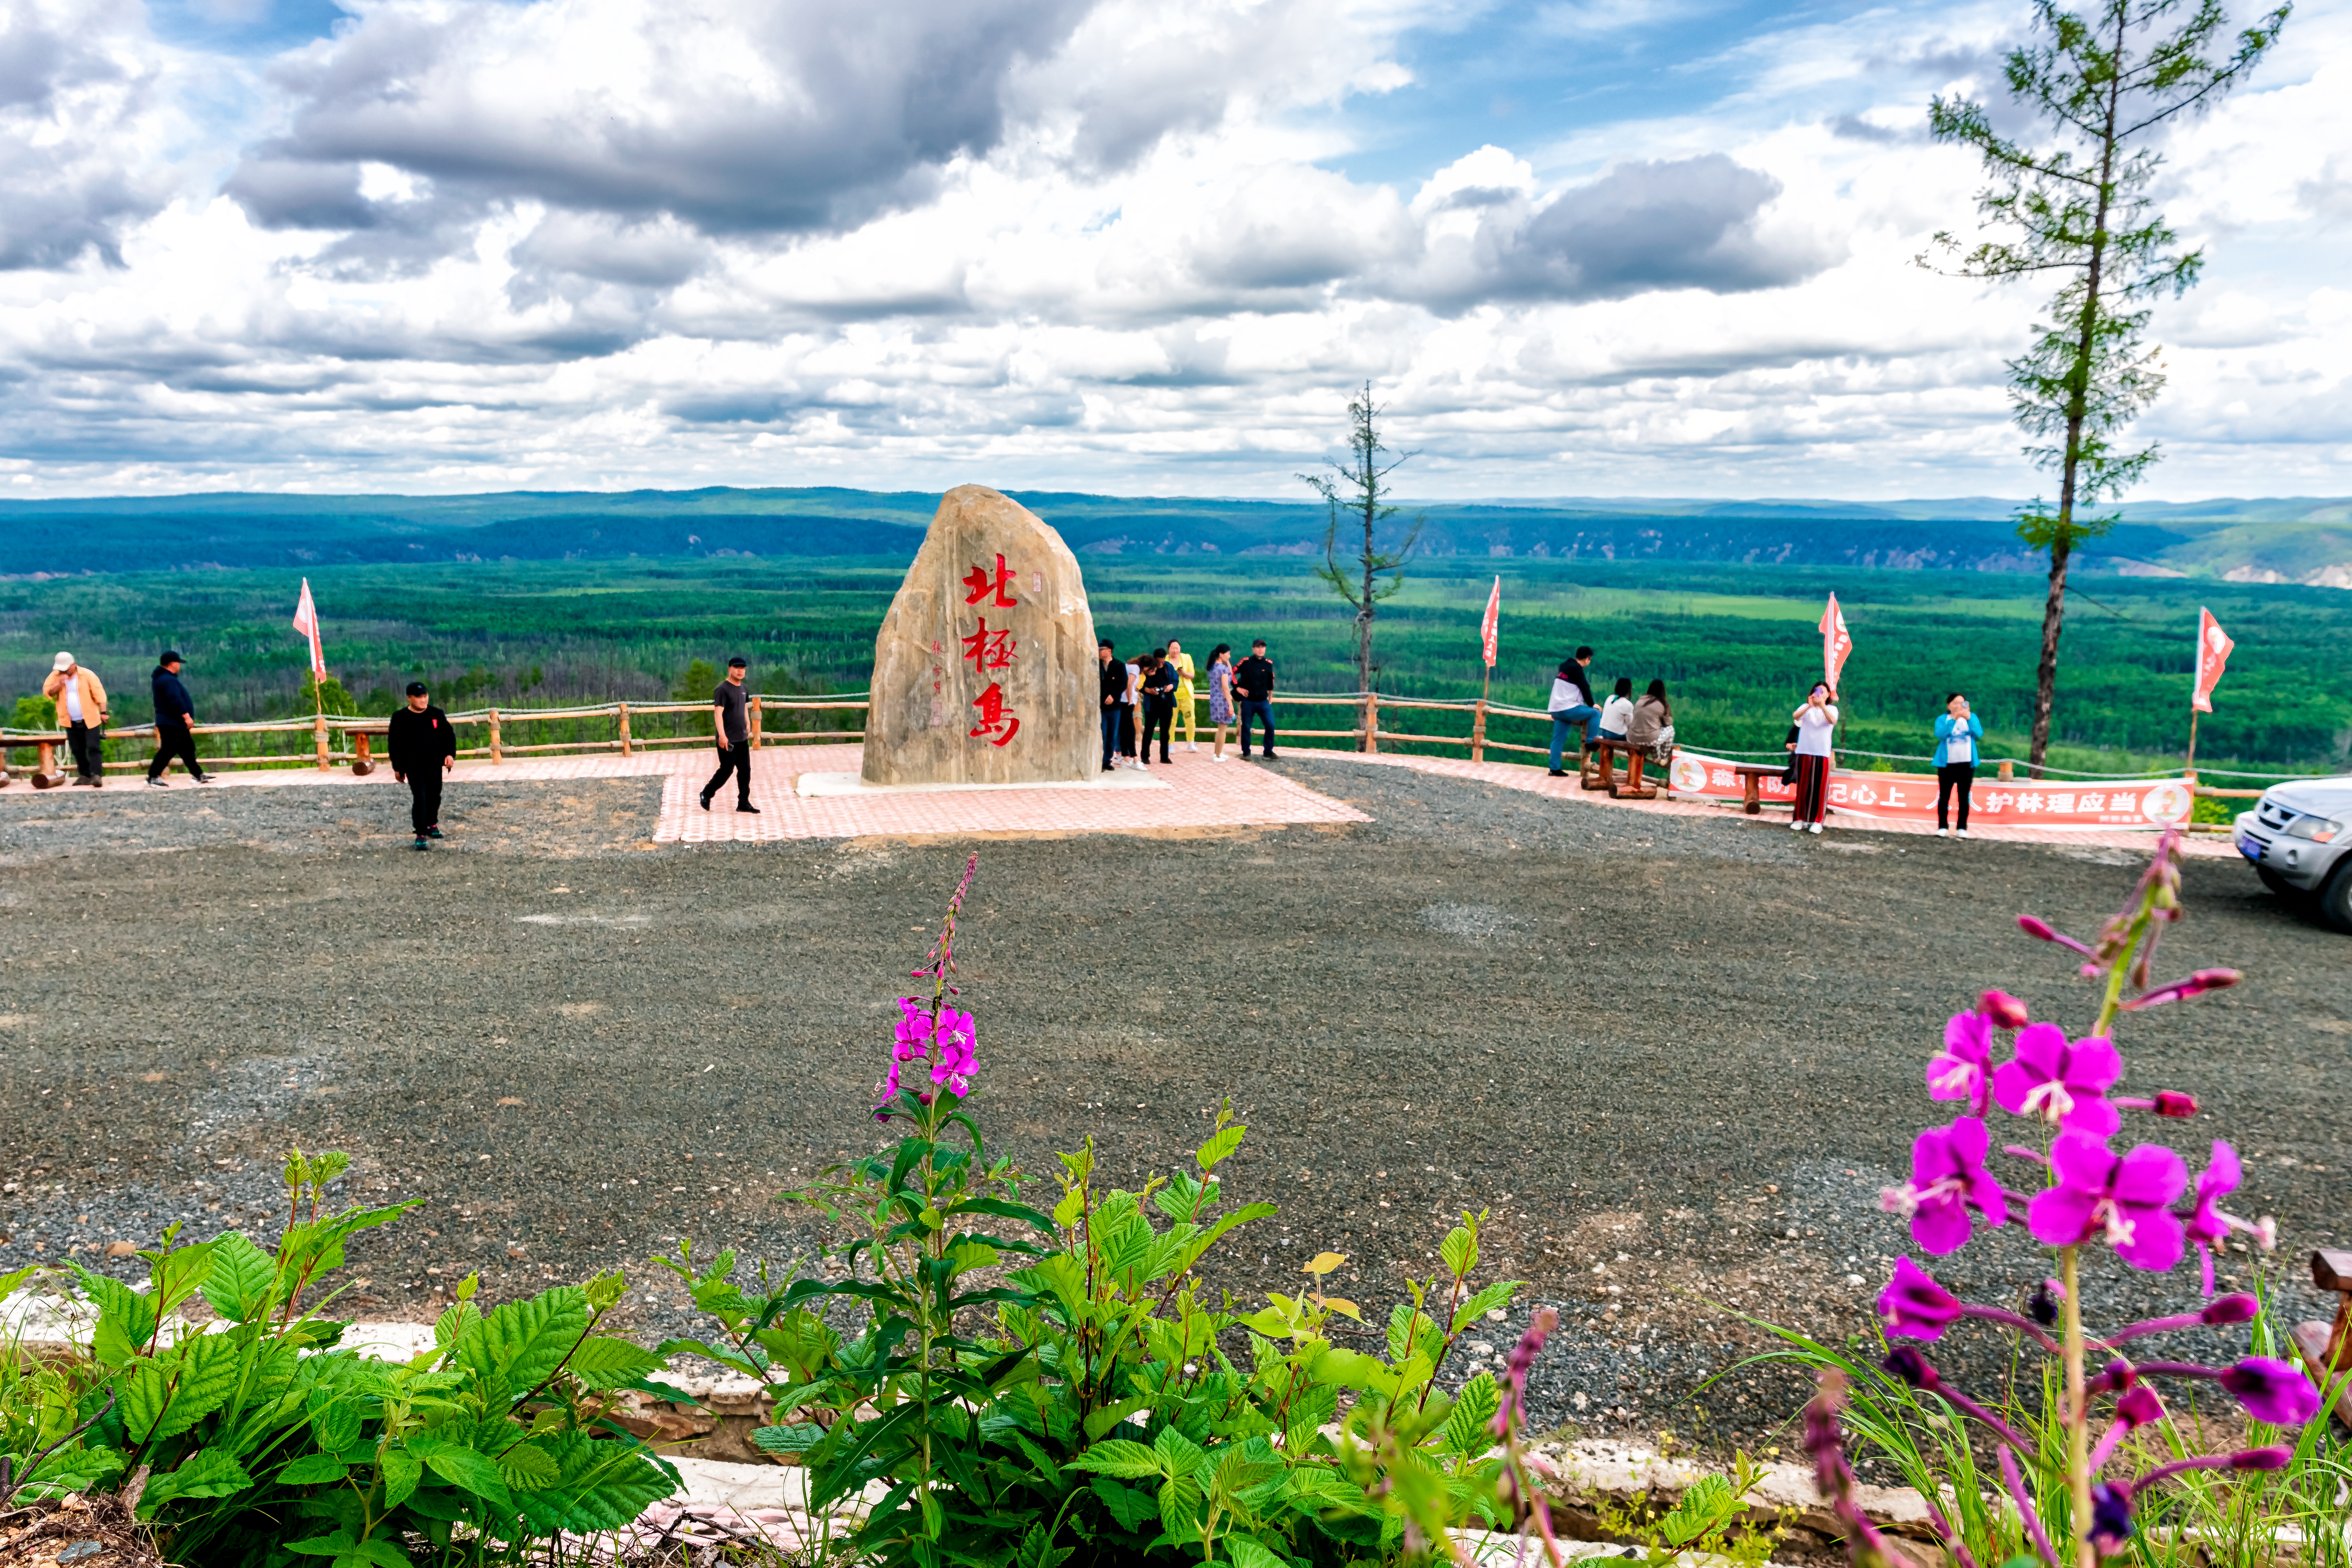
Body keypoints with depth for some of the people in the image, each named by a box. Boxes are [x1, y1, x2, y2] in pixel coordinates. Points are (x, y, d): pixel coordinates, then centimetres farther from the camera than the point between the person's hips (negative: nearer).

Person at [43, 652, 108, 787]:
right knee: (78, 751, 9)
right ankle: (85, 775, 17)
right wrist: (60, 684, -18)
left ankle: (97, 775, -17)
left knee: (94, 748, -12)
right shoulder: (55, 676, 6)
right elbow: (47, 692, -1)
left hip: (90, 720, -4)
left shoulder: (87, 675, -5)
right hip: (71, 723, 4)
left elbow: (99, 693, -7)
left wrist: (103, 712, -14)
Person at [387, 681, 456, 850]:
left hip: (435, 764, 3)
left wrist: (450, 754, -8)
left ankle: (432, 824, 37)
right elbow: (393, 744, 3)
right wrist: (397, 768, 2)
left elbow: (449, 735, 9)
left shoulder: (437, 714, 4)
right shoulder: (400, 718, -2)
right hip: (413, 766, -3)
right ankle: (421, 834, -10)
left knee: (434, 796, 14)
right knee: (419, 797, -13)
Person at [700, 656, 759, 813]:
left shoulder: (743, 688, 12)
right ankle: (706, 794, 17)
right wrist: (722, 735, -27)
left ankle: (743, 803, 12)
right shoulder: (723, 689, -13)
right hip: (727, 740, -8)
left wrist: (748, 724, 21)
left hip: (742, 738, 8)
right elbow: (718, 713, -20)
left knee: (745, 770, 6)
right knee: (727, 769, -4)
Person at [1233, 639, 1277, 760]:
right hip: (1248, 702, -2)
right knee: (1246, 727, 5)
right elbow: (1231, 672, -2)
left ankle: (1269, 752, 11)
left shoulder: (1268, 664, 3)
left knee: (1271, 725, -3)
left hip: (1263, 702, 2)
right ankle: (1246, 753, 17)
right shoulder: (1246, 662, -7)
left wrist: (1270, 697, 19)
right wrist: (1238, 687, -6)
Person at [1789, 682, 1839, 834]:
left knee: (1820, 787, 0)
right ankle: (1800, 819, 9)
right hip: (1805, 752, 1)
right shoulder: (1806, 708, 7)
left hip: (1823, 754, -1)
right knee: (1803, 786, 3)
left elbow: (1832, 721, -18)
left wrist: (1822, 706, -36)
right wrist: (1810, 706, -34)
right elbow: (1795, 716, -15)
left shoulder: (1831, 709, 5)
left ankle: (1817, 821, 5)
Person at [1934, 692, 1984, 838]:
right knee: (1944, 796, 0)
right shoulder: (1942, 720, 4)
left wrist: (1969, 718, -19)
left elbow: (1979, 734, -7)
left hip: (1967, 764, 1)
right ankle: (1943, 827, 5)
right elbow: (1940, 734, -15)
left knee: (1964, 797, 4)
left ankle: (1962, 828, 8)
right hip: (1947, 764, -1)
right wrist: (1953, 719, -23)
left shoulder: (1972, 718, 9)